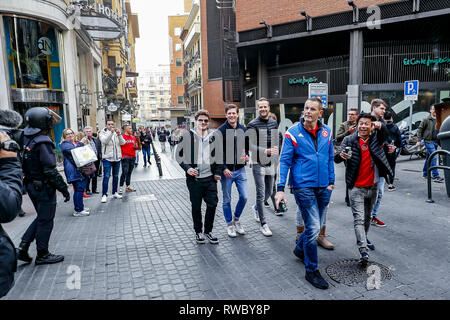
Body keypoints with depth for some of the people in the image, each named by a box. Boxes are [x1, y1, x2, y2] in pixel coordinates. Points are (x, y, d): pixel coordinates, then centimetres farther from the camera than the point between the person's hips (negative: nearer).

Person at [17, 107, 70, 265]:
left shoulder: (26, 139, 4)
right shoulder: (43, 142, -22)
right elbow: (51, 171, -23)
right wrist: (64, 189, -17)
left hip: (31, 185, 8)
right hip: (44, 187, -8)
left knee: (41, 218, 22)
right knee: (45, 221, 6)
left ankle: (23, 248, 20)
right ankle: (42, 255, 20)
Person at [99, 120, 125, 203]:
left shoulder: (117, 133, 8)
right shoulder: (102, 133, -1)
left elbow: (123, 143, -5)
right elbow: (104, 141, -21)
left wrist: (119, 134, -21)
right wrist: (111, 132, -30)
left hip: (117, 158, 4)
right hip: (107, 158, -4)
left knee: (116, 176, 12)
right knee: (106, 176, -9)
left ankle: (115, 193, 24)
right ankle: (104, 195, -5)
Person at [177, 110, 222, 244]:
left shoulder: (214, 136, 5)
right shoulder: (187, 136, -2)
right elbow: (179, 155, 1)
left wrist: (217, 172, 5)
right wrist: (187, 168, -13)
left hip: (210, 178, 2)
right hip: (194, 178, -2)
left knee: (212, 204, 4)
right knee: (196, 207, 9)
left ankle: (209, 231, 24)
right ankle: (198, 232, 26)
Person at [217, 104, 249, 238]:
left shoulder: (243, 130, 6)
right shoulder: (221, 131, -6)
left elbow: (248, 146, 16)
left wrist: (247, 156, -5)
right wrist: (223, 168, -15)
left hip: (240, 169, 4)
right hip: (226, 171, -3)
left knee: (244, 197, 3)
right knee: (227, 200, 7)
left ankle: (236, 219, 27)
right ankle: (229, 224, 24)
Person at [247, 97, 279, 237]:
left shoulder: (274, 123, 9)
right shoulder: (253, 124, -8)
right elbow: (251, 145, -15)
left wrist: (276, 159, 13)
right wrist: (266, 151, -29)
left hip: (270, 163, 6)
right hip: (258, 163, -5)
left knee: (268, 192, 15)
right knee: (261, 193, -3)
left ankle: (256, 208, 44)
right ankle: (263, 224, 7)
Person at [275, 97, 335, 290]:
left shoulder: (327, 132, 6)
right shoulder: (293, 133, -7)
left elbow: (330, 158, 14)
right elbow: (285, 161, -7)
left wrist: (331, 182, 11)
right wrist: (280, 188, -14)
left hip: (323, 187, 5)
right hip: (303, 186, -5)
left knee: (318, 225, 17)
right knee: (313, 228, -5)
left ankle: (300, 249, 45)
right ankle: (311, 271, 13)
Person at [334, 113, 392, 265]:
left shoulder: (376, 137, 2)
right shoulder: (349, 140, -6)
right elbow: (337, 159, -14)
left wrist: (380, 127, -34)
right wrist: (341, 155, -38)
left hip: (373, 186, 4)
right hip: (357, 187, -4)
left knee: (368, 216, 20)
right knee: (359, 218, -9)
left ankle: (364, 239, 42)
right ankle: (363, 250, -12)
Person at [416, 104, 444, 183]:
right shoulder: (426, 120, -5)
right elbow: (419, 129, -3)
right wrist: (419, 140, -9)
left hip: (436, 142, 6)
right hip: (429, 141, -6)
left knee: (429, 158, 14)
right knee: (434, 157, -13)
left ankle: (425, 174, 26)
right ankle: (436, 176, -12)